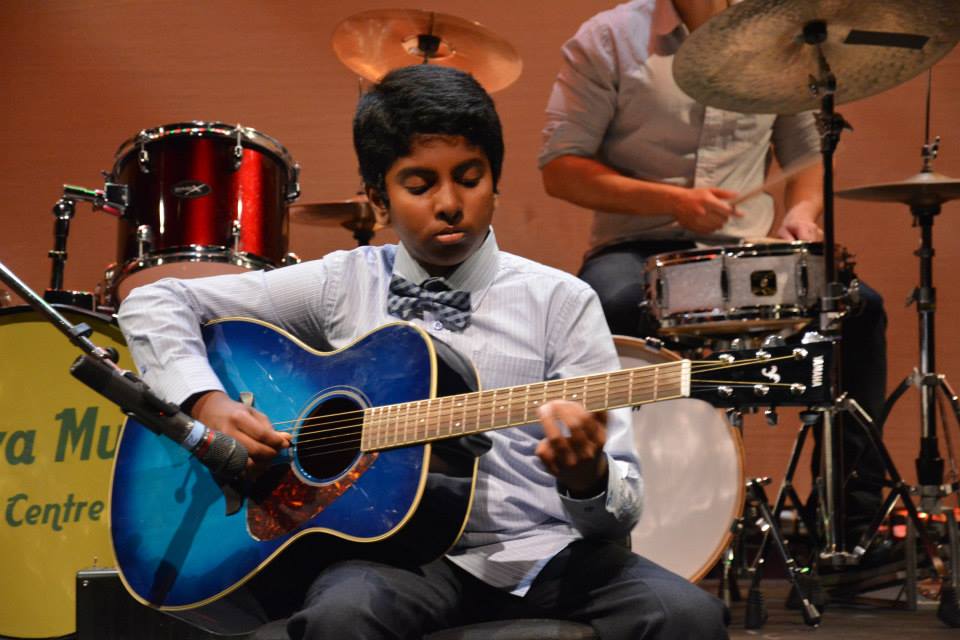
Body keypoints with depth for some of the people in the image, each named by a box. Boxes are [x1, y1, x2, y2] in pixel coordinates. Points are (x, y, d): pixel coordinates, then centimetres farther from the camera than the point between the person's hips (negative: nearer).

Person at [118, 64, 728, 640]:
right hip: (396, 553, -1)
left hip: (540, 553, 1)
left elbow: (623, 505, 1)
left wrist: (587, 480, -24)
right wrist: (207, 402, -8)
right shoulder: (342, 287, 8)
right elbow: (153, 303, 11)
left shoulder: (560, 302, 5)